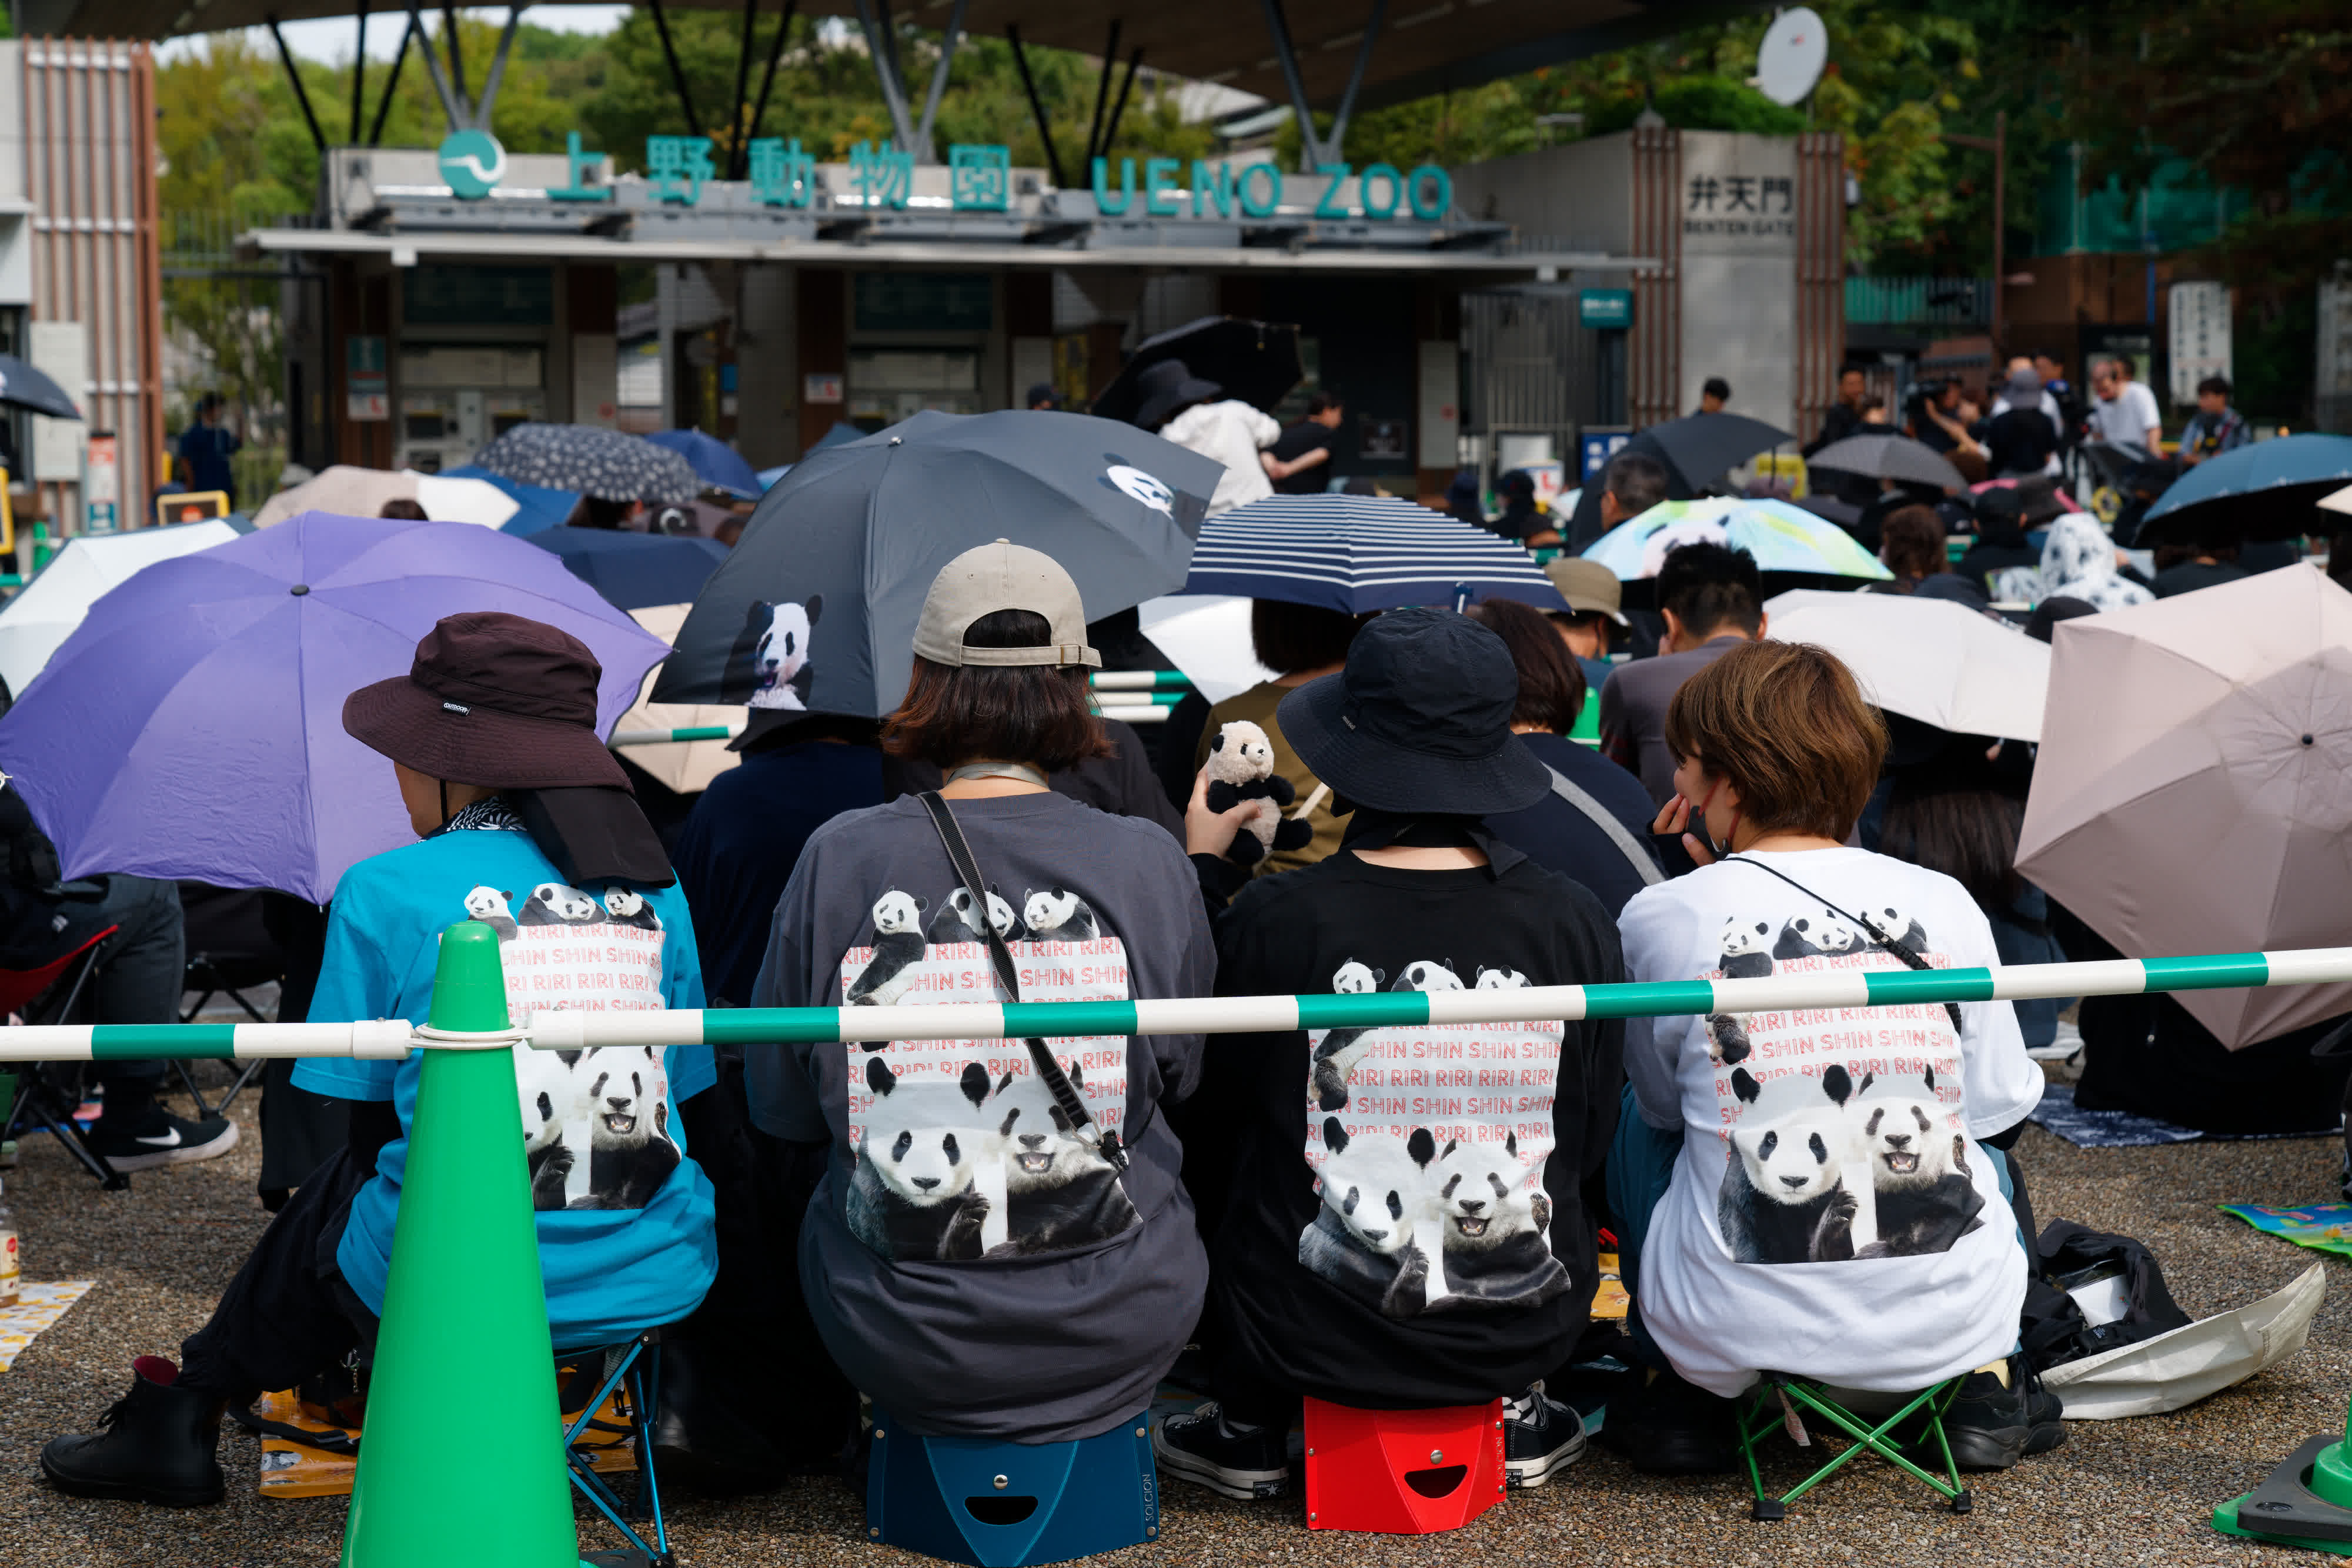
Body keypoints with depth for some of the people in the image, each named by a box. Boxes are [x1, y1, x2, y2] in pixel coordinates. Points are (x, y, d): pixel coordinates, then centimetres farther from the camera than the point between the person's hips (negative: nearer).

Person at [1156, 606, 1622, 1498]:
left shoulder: (1275, 920, -18)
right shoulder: (1573, 921, -10)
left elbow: (1198, 1113, -1)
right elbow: (1591, 1140, 5)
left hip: (1314, 1340, -2)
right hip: (1528, 1328, 2)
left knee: (1225, 1154, 26)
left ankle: (1248, 1432, 31)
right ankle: (1516, 1415, 30)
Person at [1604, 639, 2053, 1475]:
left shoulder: (1662, 918, -7)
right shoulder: (1943, 905, -2)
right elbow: (1999, 1104, 9)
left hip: (1734, 1330, -2)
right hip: (1948, 1325, 2)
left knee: (1633, 1114, 26)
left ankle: (1687, 1396, 25)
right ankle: (1986, 1382, 23)